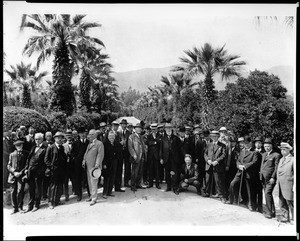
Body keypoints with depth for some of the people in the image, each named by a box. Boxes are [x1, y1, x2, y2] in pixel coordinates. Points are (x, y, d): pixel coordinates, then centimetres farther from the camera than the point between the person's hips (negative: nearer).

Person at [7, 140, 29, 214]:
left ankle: (20, 207, 4)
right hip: (13, 175, 3)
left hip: (21, 175, -2)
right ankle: (15, 208, 15)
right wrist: (14, 172, -6)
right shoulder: (12, 154, 13)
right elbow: (8, 165, 10)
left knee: (20, 191, -11)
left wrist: (22, 172, -9)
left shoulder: (26, 154, 6)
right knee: (13, 192, 3)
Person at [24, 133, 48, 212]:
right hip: (30, 171, 6)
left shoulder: (45, 148, -5)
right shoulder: (33, 148, 15)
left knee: (38, 189, 5)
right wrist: (26, 168, 7)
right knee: (31, 189, 11)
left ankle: (36, 205, 17)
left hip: (38, 171, -5)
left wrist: (43, 170, -15)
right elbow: (29, 158, 15)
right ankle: (30, 206, 20)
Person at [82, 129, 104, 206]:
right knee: (90, 182, 15)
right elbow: (86, 153, 21)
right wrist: (84, 160, 7)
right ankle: (92, 196, 28)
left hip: (94, 167, -8)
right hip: (88, 166, 8)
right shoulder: (89, 144, 17)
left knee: (93, 182, -3)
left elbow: (100, 155, -15)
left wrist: (97, 165, -20)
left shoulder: (99, 143, -10)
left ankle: (94, 199, 6)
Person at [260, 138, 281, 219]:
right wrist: (260, 174, 12)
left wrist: (273, 177, -16)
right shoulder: (263, 154, 18)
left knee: (267, 193, -14)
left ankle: (269, 212, -6)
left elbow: (276, 168, -10)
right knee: (268, 194, 12)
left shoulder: (276, 155, -5)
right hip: (263, 179, 7)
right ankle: (272, 211, 23)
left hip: (270, 179, -7)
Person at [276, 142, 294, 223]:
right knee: (282, 202, 11)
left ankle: (293, 219, 15)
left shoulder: (292, 160, -7)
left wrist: (294, 186, -13)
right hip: (280, 185, 7)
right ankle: (285, 217, 23)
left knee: (290, 202, 2)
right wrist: (277, 181, 12)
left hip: (288, 185, -7)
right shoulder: (281, 159, 16)